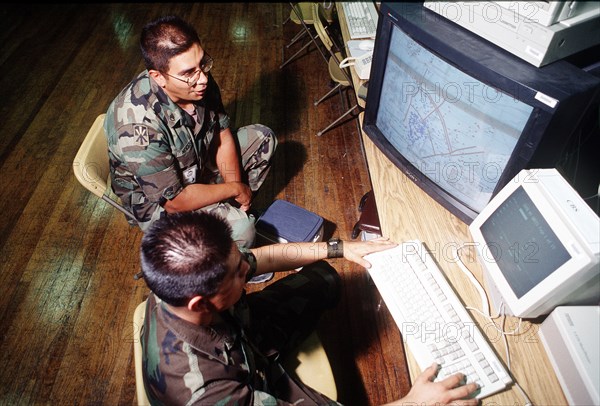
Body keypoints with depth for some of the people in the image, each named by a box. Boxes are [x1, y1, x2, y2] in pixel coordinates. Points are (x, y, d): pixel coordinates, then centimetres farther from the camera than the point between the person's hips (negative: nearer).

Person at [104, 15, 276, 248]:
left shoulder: (197, 80, -18)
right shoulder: (138, 126, -37)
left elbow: (223, 133, -4)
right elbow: (174, 202, -30)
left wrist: (235, 185, -15)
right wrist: (235, 188, -20)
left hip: (198, 166, 7)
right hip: (158, 202, -7)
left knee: (263, 138, 7)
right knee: (240, 230, -28)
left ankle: (233, 207, 13)